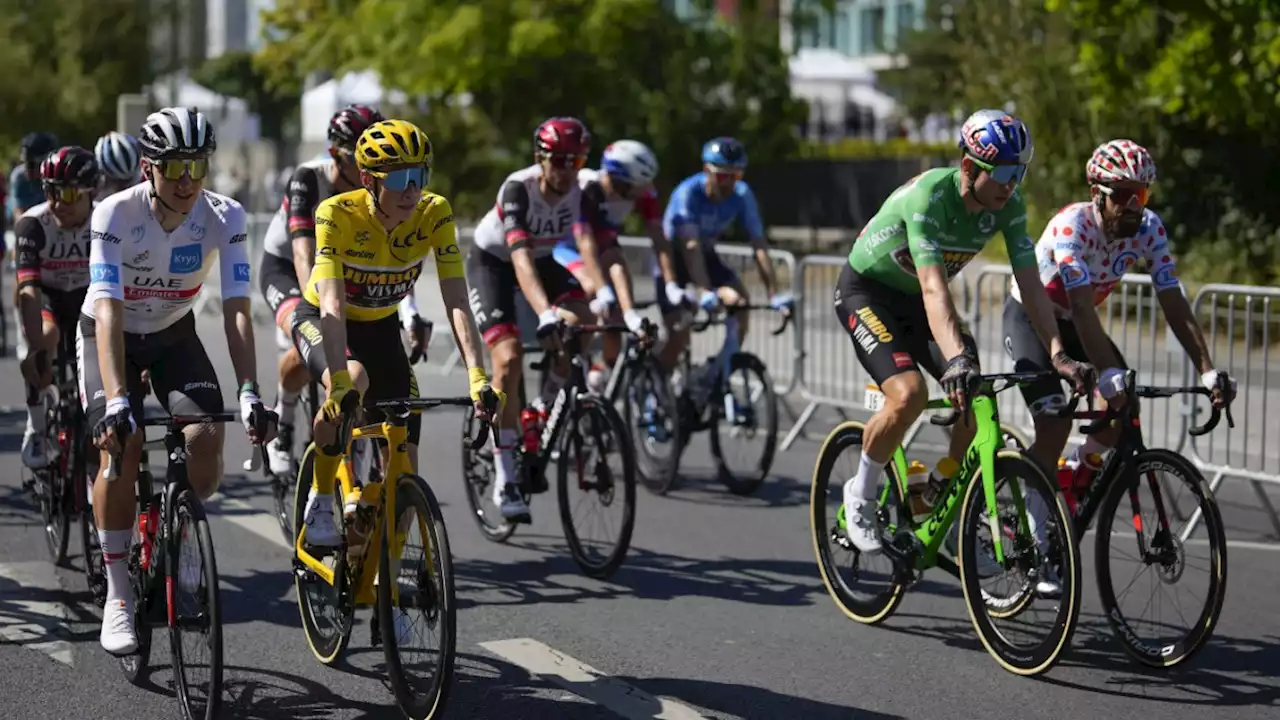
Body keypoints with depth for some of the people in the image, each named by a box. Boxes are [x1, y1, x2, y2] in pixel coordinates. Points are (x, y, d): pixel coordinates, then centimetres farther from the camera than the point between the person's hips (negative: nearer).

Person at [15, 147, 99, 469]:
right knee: (44, 337, -33)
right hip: (45, 297, -2)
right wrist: (35, 349, -48)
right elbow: (28, 289, -35)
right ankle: (36, 431, -17)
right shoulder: (32, 224, -27)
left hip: (86, 297, 2)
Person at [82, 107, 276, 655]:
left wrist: (249, 394, -38)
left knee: (206, 441, -20)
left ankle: (182, 528, 13)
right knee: (120, 450, -21)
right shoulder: (115, 215, -29)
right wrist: (117, 400, -47)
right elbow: (109, 312, -36)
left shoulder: (224, 217, -22)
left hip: (174, 333, 2)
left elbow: (237, 311, -26)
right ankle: (118, 595, -9)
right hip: (111, 334, -2)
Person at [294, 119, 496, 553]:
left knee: (404, 468, -7)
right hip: (319, 321, -3)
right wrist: (341, 382, -53)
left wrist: (477, 377, -41)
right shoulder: (337, 215, -31)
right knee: (352, 384, -38)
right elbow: (332, 306, -40)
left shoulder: (434, 214, -23)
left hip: (379, 327, 3)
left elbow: (457, 302, -28)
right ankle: (319, 506, -18)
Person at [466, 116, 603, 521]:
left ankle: (544, 412, 2)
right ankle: (504, 483, -17)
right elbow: (521, 259, -45)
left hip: (544, 260, 4)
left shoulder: (580, 192, -22)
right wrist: (545, 314, -59)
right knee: (509, 357, -22)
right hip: (492, 261, -4)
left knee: (582, 325, -24)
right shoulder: (518, 189, -33)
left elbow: (588, 248, -35)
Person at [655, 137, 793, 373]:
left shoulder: (741, 194, -20)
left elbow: (759, 246, -24)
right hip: (672, 258, -4)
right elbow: (691, 247, -42)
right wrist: (705, 292, -54)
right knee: (679, 337, -15)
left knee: (740, 301, -22)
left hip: (707, 255, 4)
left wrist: (773, 294, -35)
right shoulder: (688, 193, -32)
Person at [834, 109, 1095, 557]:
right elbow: (933, 288, -44)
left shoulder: (1009, 205, -16)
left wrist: (1059, 355, -29)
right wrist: (956, 359, -57)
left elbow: (1030, 285, -17)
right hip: (867, 290, -6)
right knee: (910, 394, -28)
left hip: (915, 300, 6)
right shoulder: (928, 196, -34)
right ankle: (861, 495, -4)